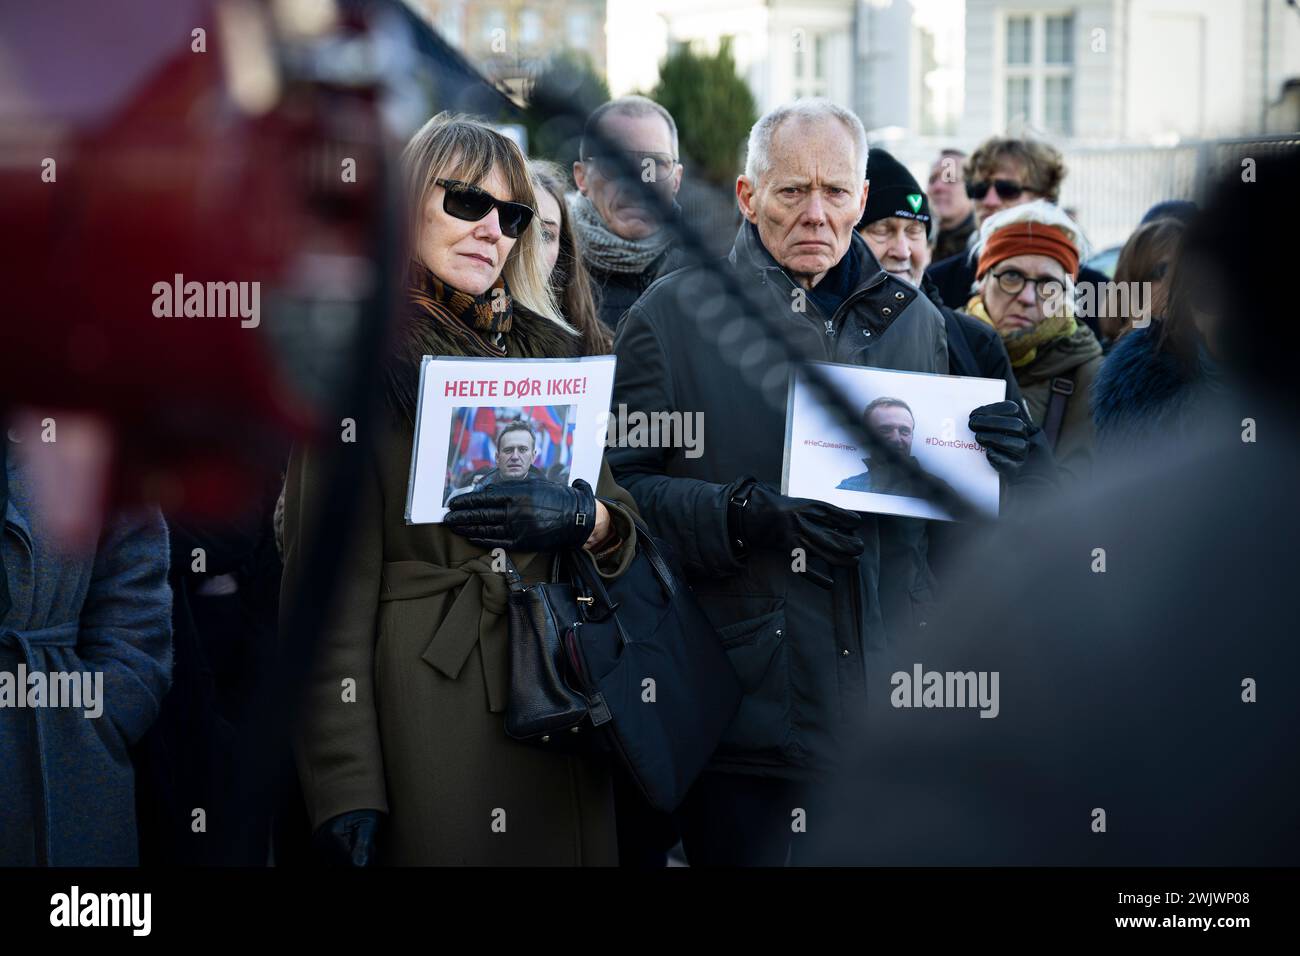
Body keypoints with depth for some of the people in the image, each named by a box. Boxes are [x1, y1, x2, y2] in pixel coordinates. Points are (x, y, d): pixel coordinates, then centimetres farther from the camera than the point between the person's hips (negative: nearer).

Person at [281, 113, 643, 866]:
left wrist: (586, 518, -13)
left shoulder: (549, 349, 13)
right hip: (425, 695, -5)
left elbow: (625, 529, 12)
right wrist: (347, 786, -17)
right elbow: (335, 581, -10)